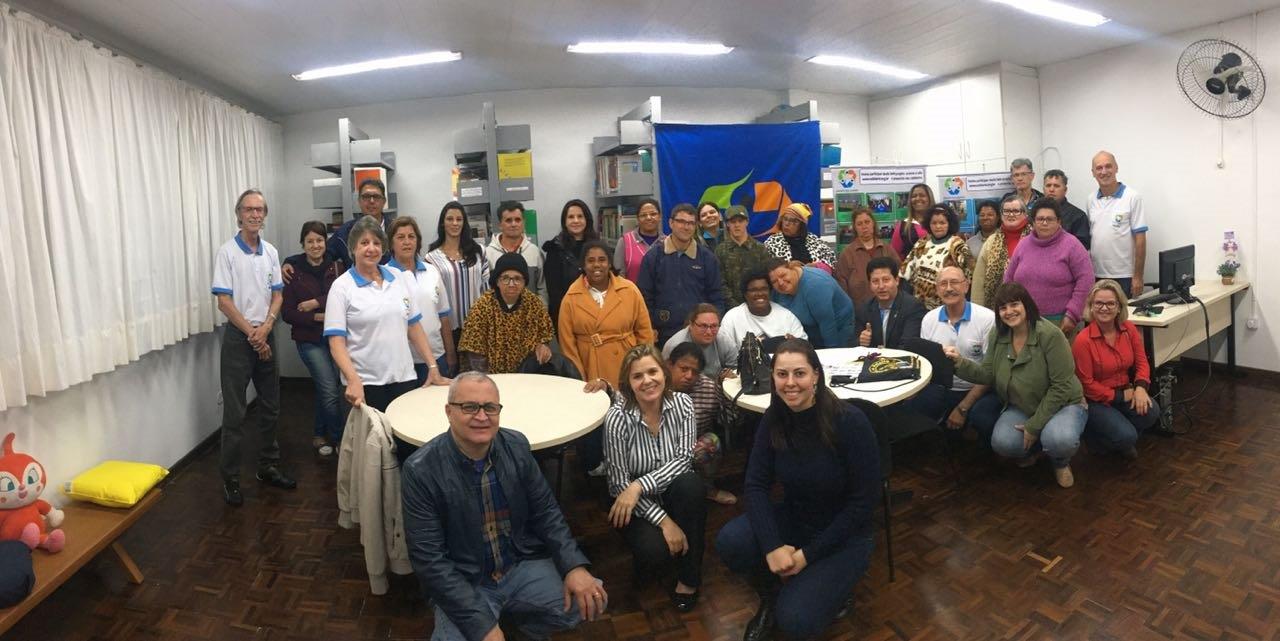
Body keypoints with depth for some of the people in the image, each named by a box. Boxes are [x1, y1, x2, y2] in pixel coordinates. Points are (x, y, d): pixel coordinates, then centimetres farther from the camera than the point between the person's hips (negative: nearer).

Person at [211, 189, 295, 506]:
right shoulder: (227, 252, -8)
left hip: (266, 335, 5)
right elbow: (224, 302, -11)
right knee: (234, 412, 0)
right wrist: (252, 333, -11)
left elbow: (277, 296, 7)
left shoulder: (271, 252, 7)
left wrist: (265, 328, -8)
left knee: (270, 407, 12)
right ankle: (230, 477, 10)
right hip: (238, 337, -5)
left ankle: (268, 466, 25)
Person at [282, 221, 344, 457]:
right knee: (330, 390, -10)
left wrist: (315, 303, -18)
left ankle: (320, 435, 30)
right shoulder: (294, 271, -2)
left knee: (326, 389, 10)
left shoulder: (337, 267, 3)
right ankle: (338, 438, 7)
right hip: (310, 340, -2)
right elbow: (287, 313, -4)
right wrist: (318, 317, -16)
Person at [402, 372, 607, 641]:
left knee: (590, 600, -16)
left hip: (524, 567, 3)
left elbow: (545, 511, 2)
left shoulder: (516, 445, -5)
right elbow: (429, 558, -17)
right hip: (462, 584, -3)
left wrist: (575, 566, -14)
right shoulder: (421, 470, -17)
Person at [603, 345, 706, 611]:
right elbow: (620, 483, -17)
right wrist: (663, 520, -24)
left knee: (689, 484, -32)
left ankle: (688, 577, -13)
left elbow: (684, 459, -18)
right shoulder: (617, 417, -20)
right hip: (633, 503, -2)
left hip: (672, 492, 3)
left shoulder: (682, 403, -13)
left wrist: (640, 485, -31)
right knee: (654, 551, -30)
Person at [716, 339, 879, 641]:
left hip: (844, 534, -4)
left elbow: (862, 502, -19)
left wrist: (808, 554, -18)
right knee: (729, 542, -25)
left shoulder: (851, 422, -24)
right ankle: (771, 597, 6)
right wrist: (772, 546, -26)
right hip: (792, 520, 4)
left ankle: (830, 587, 12)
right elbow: (755, 485, -11)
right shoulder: (773, 419, -10)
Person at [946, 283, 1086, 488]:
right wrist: (960, 362, -23)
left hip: (1062, 404, -4)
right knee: (1002, 443, -24)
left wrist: (1035, 425, -19)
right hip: (1022, 407, 4)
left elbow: (1061, 386, -20)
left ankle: (1061, 462, 5)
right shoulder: (998, 336, -3)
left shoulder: (1050, 335, -21)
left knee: (1058, 440, -36)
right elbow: (988, 375, -4)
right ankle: (1029, 450, 15)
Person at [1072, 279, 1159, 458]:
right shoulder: (1083, 340, -20)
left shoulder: (1129, 329, -4)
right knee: (1126, 436, -22)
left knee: (1151, 412, -21)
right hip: (1095, 401, -5)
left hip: (1125, 392, 6)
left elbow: (1141, 362, 1)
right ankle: (1095, 436, 12)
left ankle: (1122, 438, 8)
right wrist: (1120, 396, -15)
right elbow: (1086, 384, -15)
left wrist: (1140, 387, -17)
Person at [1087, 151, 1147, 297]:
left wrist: (1138, 277, -11)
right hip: (1096, 275, 4)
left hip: (1123, 276, -4)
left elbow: (1140, 239, -8)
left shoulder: (1132, 197, -6)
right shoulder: (1091, 200, 8)